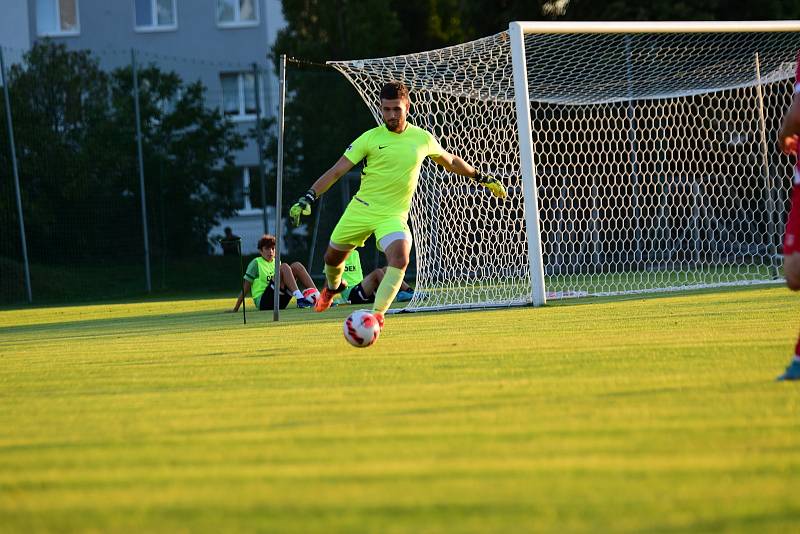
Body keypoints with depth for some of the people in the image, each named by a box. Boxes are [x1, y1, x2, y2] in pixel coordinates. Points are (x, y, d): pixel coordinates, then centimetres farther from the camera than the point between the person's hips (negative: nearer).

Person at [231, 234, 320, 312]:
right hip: (263, 303, -6)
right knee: (284, 267, -22)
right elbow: (245, 288, 2)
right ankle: (300, 298, -41)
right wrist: (235, 309, 0)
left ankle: (316, 295, -20)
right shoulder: (256, 263, 2)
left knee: (297, 266, -5)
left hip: (279, 303, 6)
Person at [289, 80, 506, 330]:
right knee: (332, 257, 13)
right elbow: (337, 171, -7)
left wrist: (483, 178, 24)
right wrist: (308, 198, -17)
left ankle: (377, 313, -25)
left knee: (400, 259, -28)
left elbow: (450, 161, 20)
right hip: (360, 209, 1)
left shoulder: (422, 138, 0)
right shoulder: (370, 138, -6)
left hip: (394, 215, -1)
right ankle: (332, 287, 49)